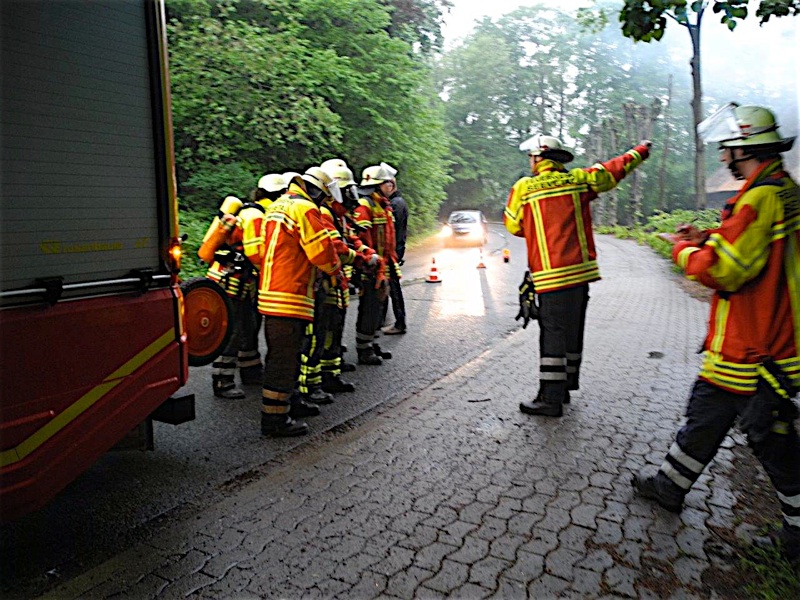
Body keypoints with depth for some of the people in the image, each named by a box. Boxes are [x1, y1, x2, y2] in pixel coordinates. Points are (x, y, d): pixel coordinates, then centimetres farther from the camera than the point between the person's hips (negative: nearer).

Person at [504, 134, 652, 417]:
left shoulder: (523, 188, -4)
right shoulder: (577, 179, 7)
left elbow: (513, 226, 4)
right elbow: (613, 170, 21)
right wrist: (639, 151, 38)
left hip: (552, 275, -5)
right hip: (581, 270, 5)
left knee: (553, 334, -3)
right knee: (572, 332, 15)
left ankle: (550, 399, 0)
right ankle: (565, 386, 27)